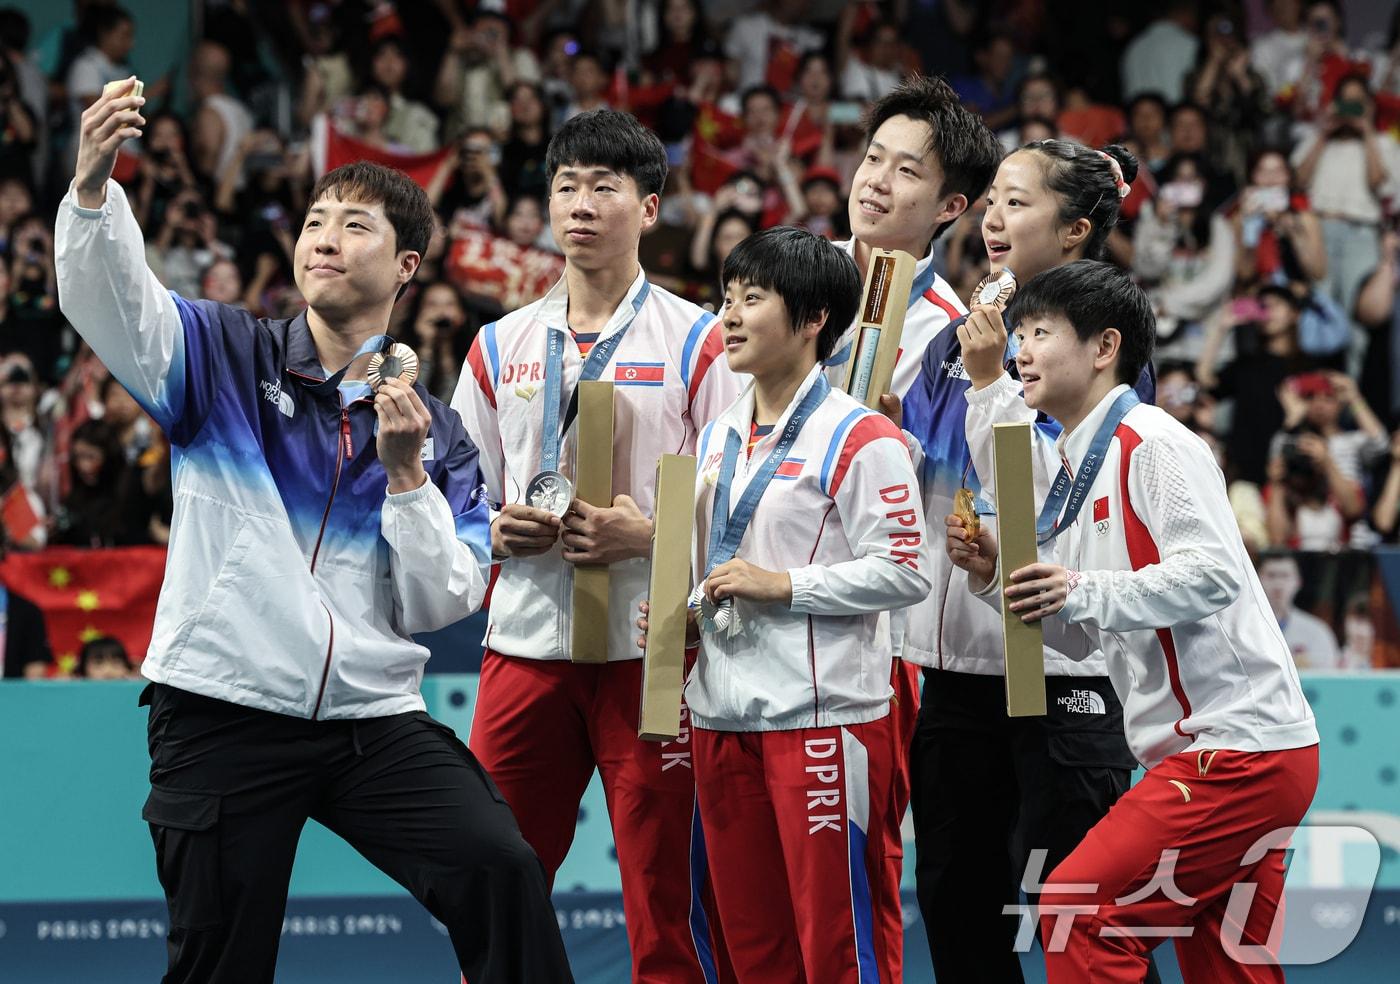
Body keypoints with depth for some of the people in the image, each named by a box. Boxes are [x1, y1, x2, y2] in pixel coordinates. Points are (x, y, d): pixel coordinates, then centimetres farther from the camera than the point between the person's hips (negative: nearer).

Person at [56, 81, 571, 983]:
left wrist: (404, 472, -9)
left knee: (502, 871, -19)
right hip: (224, 711, -2)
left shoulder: (435, 432, 10)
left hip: (374, 718, 2)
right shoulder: (226, 355, 4)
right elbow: (108, 299, -15)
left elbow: (441, 605, 4)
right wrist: (94, 183, -34)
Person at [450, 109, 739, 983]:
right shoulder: (500, 346, 14)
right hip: (526, 644, 4)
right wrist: (499, 528, -2)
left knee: (665, 910, -3)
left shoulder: (698, 343, 1)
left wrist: (649, 533, -17)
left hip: (651, 649, -4)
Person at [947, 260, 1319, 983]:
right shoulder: (1077, 472, 19)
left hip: (1238, 751, -10)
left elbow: (1214, 572, -22)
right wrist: (997, 579, 7)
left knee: (1076, 910, -13)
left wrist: (1082, 591, -24)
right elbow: (1079, 636, 21)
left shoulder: (1155, 446, -10)